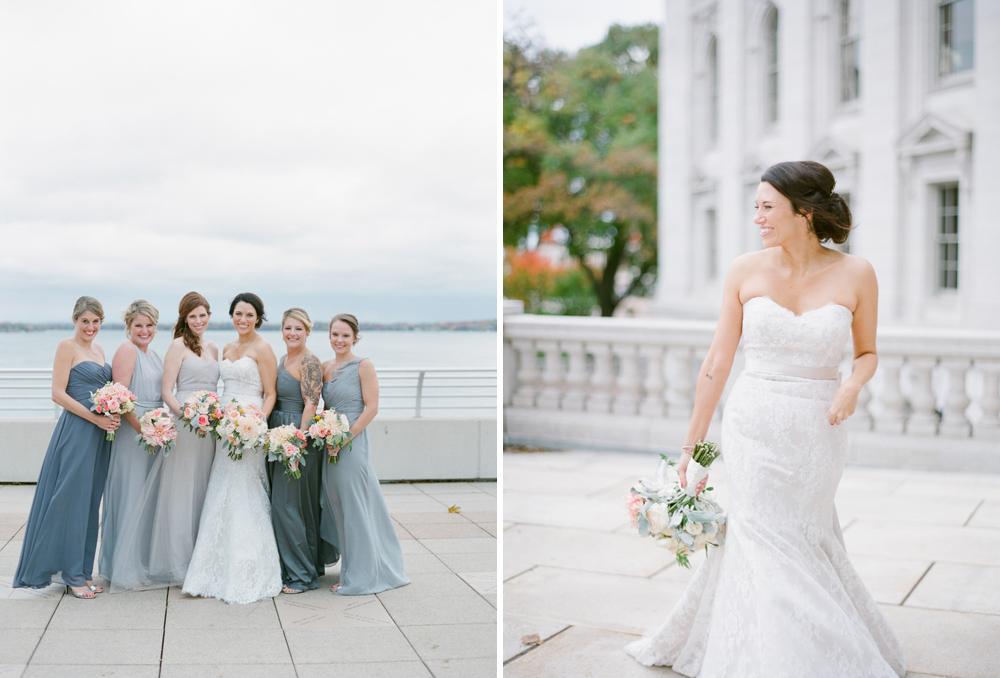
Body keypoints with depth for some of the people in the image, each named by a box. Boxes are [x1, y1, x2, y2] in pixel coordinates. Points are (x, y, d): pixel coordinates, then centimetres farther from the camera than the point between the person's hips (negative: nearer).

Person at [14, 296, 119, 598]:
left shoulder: (99, 350, 17)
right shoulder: (67, 347, -5)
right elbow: (58, 393, -12)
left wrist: (113, 415, 4)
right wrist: (95, 417, -17)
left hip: (100, 433, 8)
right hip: (76, 430, -8)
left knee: (90, 502, 11)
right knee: (71, 499, -3)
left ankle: (82, 571, 19)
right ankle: (71, 575, 5)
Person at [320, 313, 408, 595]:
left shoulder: (363, 366, -8)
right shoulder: (325, 367, 12)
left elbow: (371, 407, -12)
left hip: (353, 444, -7)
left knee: (354, 509, -1)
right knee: (336, 506, 12)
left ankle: (358, 578, 9)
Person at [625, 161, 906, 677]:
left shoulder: (855, 273, -6)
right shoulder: (745, 271, -5)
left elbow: (867, 352, 8)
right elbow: (718, 361, -1)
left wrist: (852, 385, -15)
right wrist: (691, 444, 2)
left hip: (816, 433, 0)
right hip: (753, 425, 1)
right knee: (767, 545, 6)